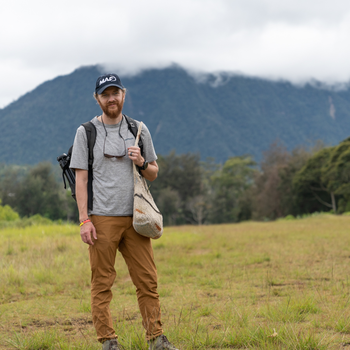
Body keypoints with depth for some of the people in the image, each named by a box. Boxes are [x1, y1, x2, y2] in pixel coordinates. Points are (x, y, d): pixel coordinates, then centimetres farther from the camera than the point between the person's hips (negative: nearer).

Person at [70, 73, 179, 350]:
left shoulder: (139, 130, 13)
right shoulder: (86, 132, 4)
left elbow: (154, 174, 18)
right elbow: (81, 178, 0)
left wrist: (142, 163, -5)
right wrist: (85, 219, -8)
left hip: (135, 217, 3)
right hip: (102, 219, -3)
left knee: (148, 280, 1)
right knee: (102, 283, -1)